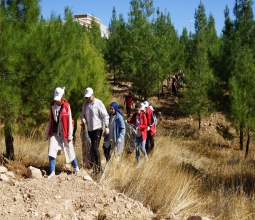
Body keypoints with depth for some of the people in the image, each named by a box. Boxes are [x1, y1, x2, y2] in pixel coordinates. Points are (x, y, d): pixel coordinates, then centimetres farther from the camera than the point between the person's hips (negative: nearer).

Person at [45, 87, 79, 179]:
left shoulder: (67, 106, -10)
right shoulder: (52, 105, 0)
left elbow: (69, 121, -6)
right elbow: (50, 120, 8)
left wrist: (70, 135, -7)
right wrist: (47, 133, 9)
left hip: (64, 133, -3)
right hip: (54, 133, 3)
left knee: (69, 151, 8)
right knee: (51, 152, -6)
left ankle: (76, 167, 29)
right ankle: (52, 172, 4)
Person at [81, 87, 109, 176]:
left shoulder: (98, 103, -9)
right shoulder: (85, 104, 7)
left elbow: (105, 116, -8)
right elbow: (83, 114, 18)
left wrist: (106, 126, -12)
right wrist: (83, 119, -5)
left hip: (97, 129, -6)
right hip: (89, 129, 6)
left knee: (95, 148, -15)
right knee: (92, 149, 10)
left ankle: (99, 169, -4)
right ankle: (94, 169, 20)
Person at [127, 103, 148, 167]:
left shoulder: (143, 115, -14)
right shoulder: (134, 115, -2)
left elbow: (145, 125, -15)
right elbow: (131, 122, 3)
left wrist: (138, 126, -28)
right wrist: (127, 122, -16)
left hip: (142, 134, -4)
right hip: (137, 135, 4)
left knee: (142, 148, -3)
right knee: (137, 149, 6)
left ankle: (145, 154, 34)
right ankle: (138, 163, 18)